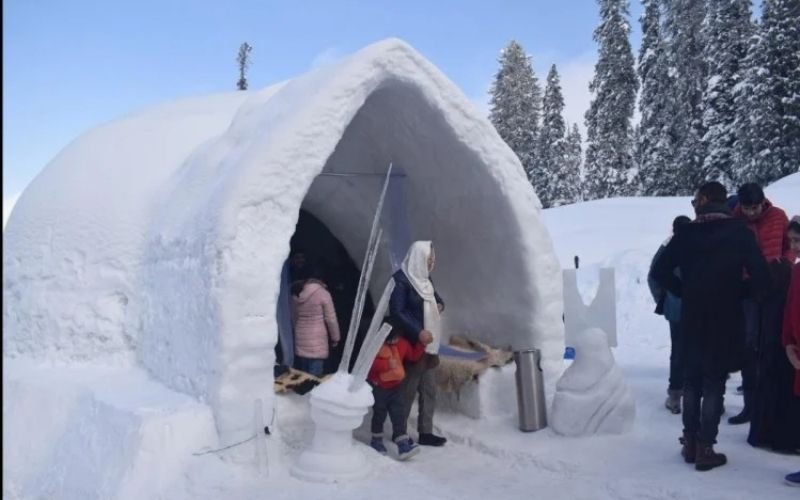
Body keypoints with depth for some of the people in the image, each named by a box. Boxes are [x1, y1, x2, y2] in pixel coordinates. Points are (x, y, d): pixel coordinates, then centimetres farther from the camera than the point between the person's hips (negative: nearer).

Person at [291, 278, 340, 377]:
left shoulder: (295, 295, 5)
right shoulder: (322, 294, -11)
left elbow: (293, 318, 12)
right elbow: (331, 319, -8)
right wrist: (335, 337, 3)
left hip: (300, 341, 5)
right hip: (316, 341, -5)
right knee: (314, 376, -3)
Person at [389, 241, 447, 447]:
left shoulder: (423, 279, 12)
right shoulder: (400, 279, -14)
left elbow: (436, 298, 28)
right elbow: (396, 312, -20)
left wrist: (439, 305, 4)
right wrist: (418, 332, -27)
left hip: (428, 344, 9)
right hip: (411, 344, -8)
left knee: (429, 389, 11)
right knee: (408, 390, -1)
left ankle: (425, 432, 20)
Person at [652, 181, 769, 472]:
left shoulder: (686, 233, -1)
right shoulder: (739, 232, -6)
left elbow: (660, 271, -4)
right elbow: (760, 276, -13)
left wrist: (685, 293, 6)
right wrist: (740, 294, 4)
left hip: (693, 319, 2)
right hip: (725, 319, -2)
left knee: (692, 381, 14)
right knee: (714, 383, 4)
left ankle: (690, 443, 19)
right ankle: (705, 449, 5)